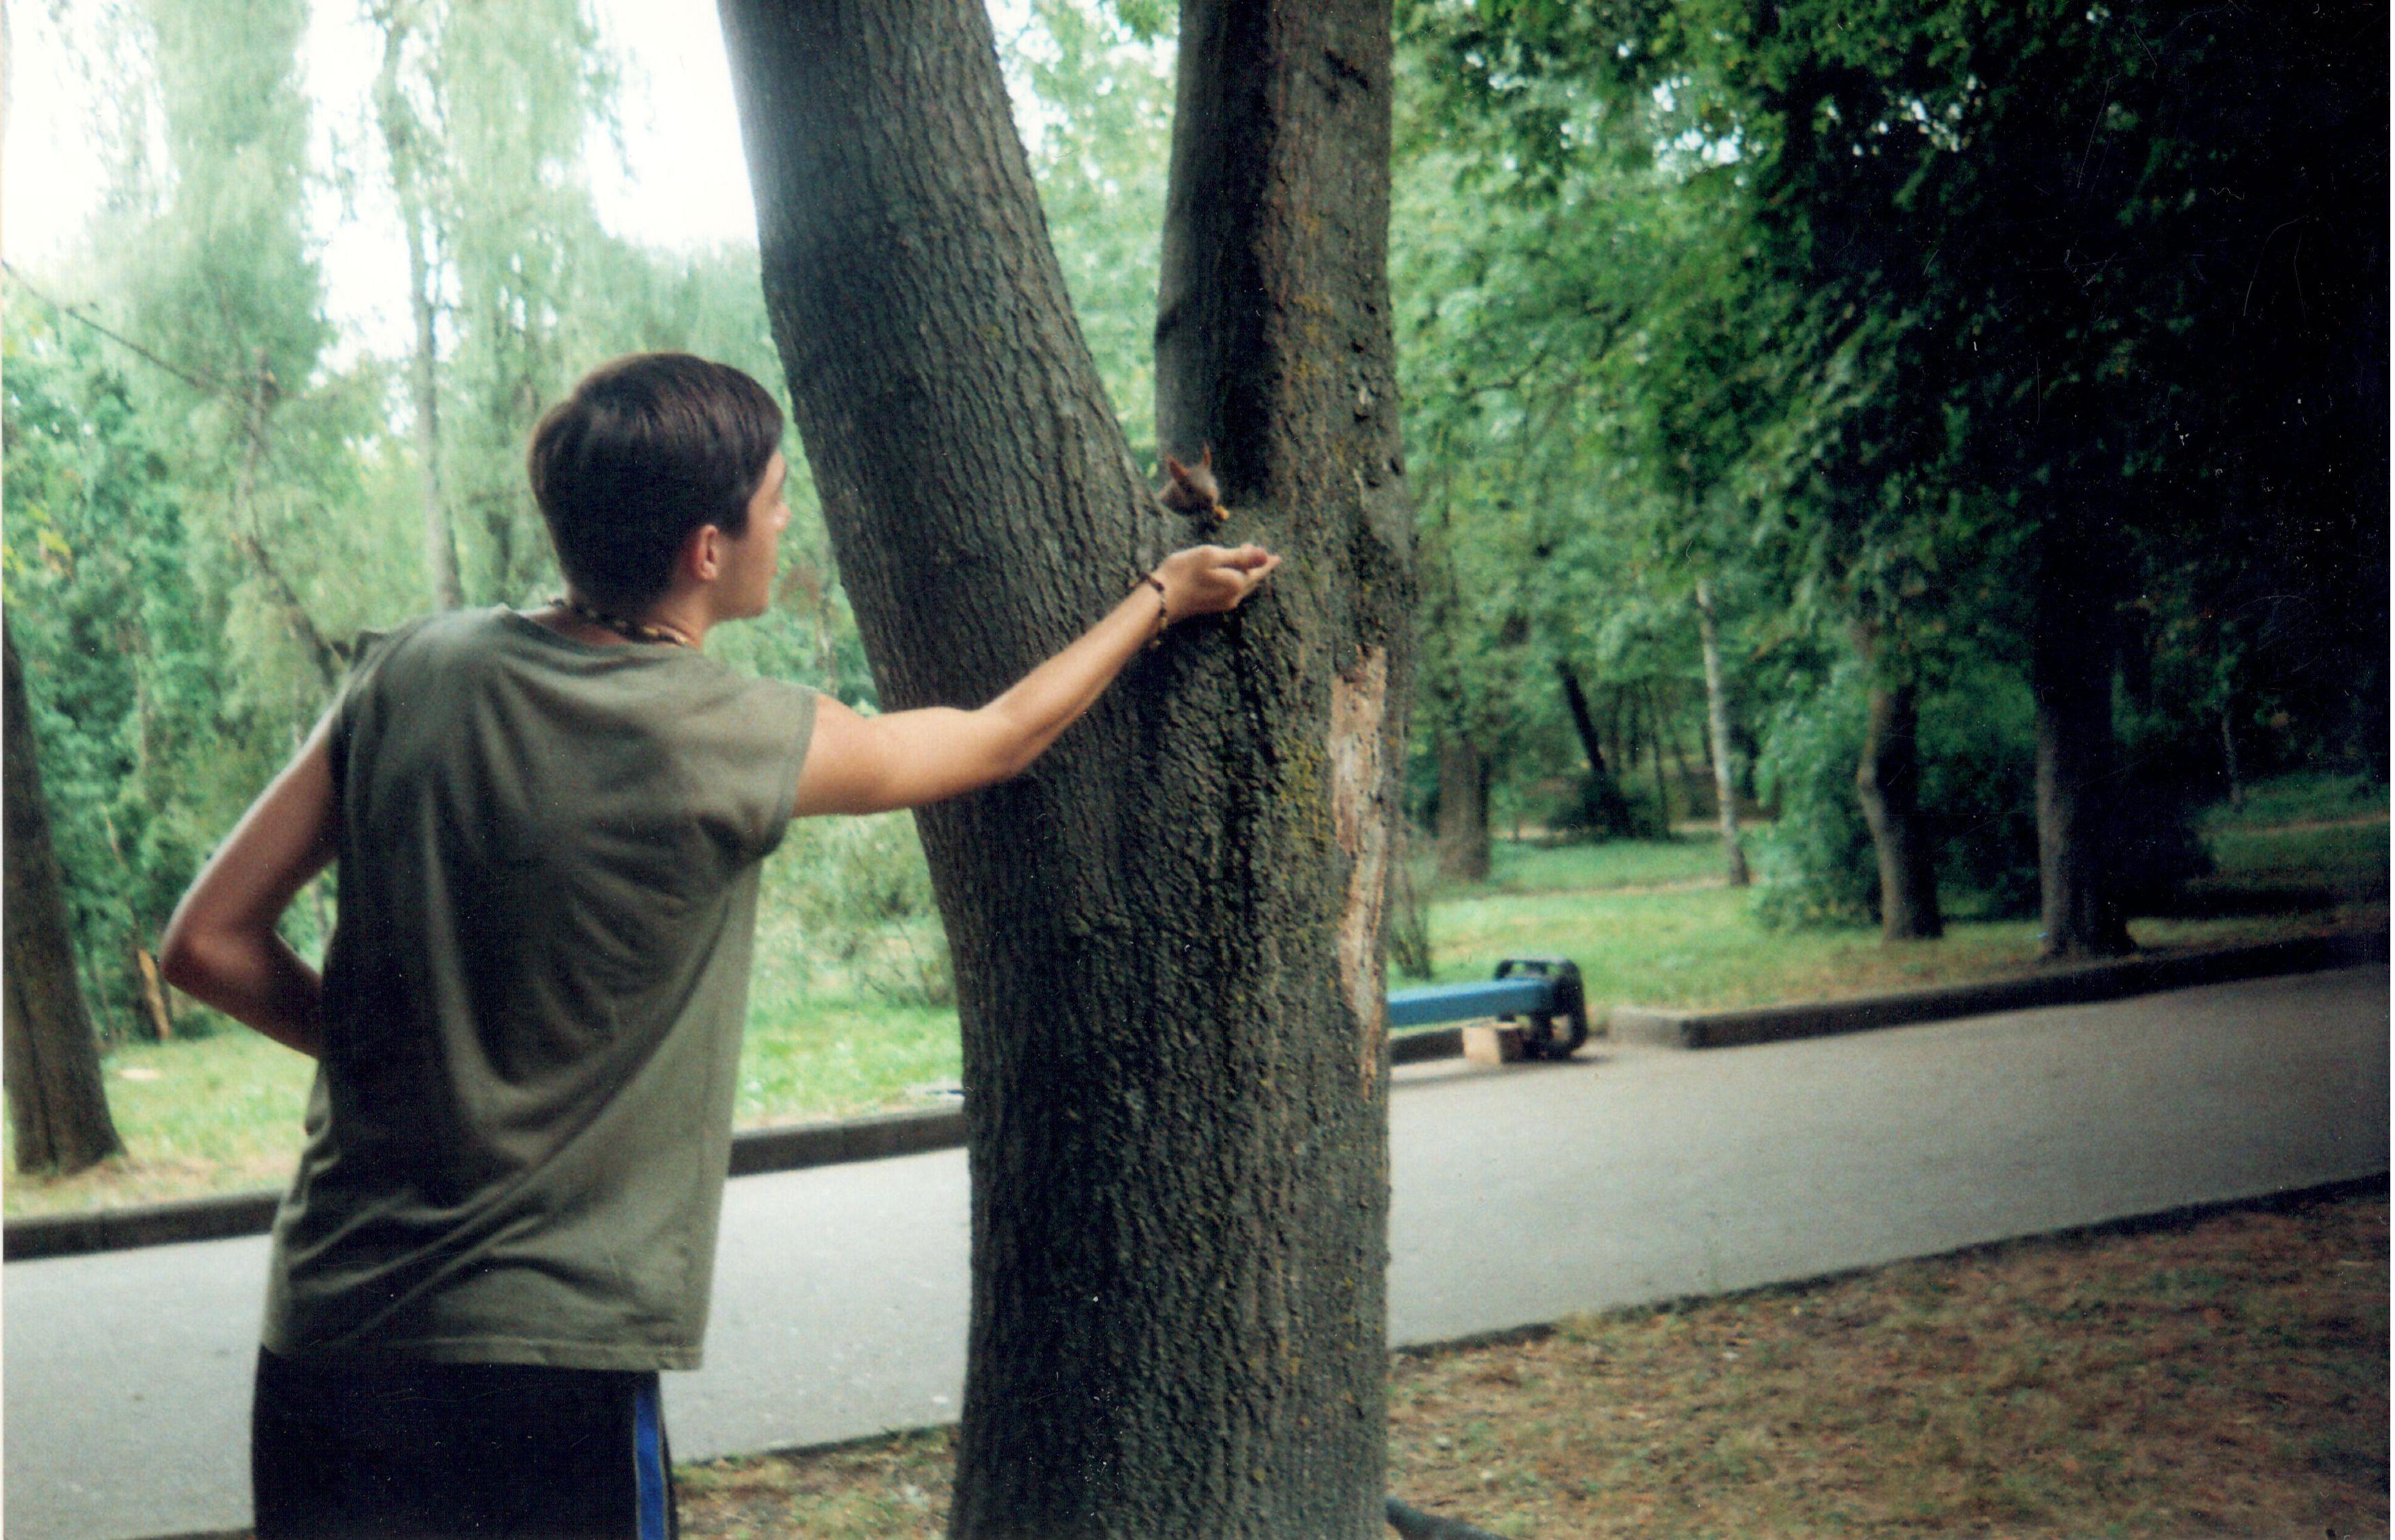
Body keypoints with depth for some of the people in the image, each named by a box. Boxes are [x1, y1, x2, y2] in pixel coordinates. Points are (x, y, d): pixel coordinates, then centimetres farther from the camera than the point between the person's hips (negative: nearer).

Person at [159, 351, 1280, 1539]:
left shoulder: (413, 672, -1)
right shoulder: (726, 741, -13)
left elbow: (208, 946, 2)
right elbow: (1002, 737, 5)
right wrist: (1161, 598, 21)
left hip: (322, 1339, 5)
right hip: (552, 1355, -5)